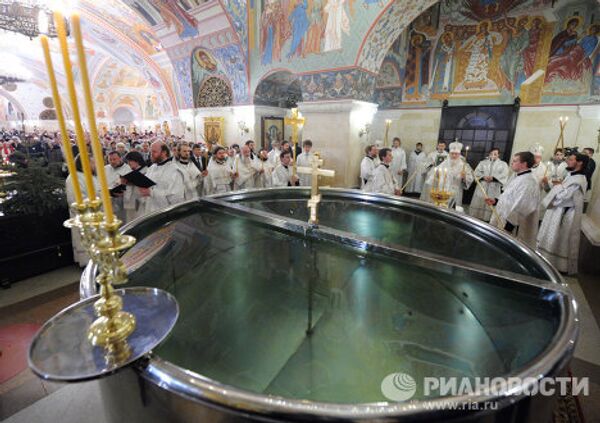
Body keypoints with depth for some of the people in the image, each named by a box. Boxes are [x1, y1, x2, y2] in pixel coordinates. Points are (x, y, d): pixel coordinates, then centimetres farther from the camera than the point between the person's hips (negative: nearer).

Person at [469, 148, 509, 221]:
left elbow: (504, 175, -4)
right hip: (481, 188, 1)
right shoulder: (483, 162, 15)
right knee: (478, 205, 1)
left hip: (493, 190, -1)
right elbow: (477, 172, 3)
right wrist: (483, 177, -17)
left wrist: (493, 178, -21)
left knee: (490, 207, -4)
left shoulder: (503, 164, 11)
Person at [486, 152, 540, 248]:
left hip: (513, 228, -10)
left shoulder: (528, 182, -21)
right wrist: (496, 201, 7)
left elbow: (521, 208, -28)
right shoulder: (518, 177, 11)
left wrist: (508, 226, -28)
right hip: (504, 222, 10)